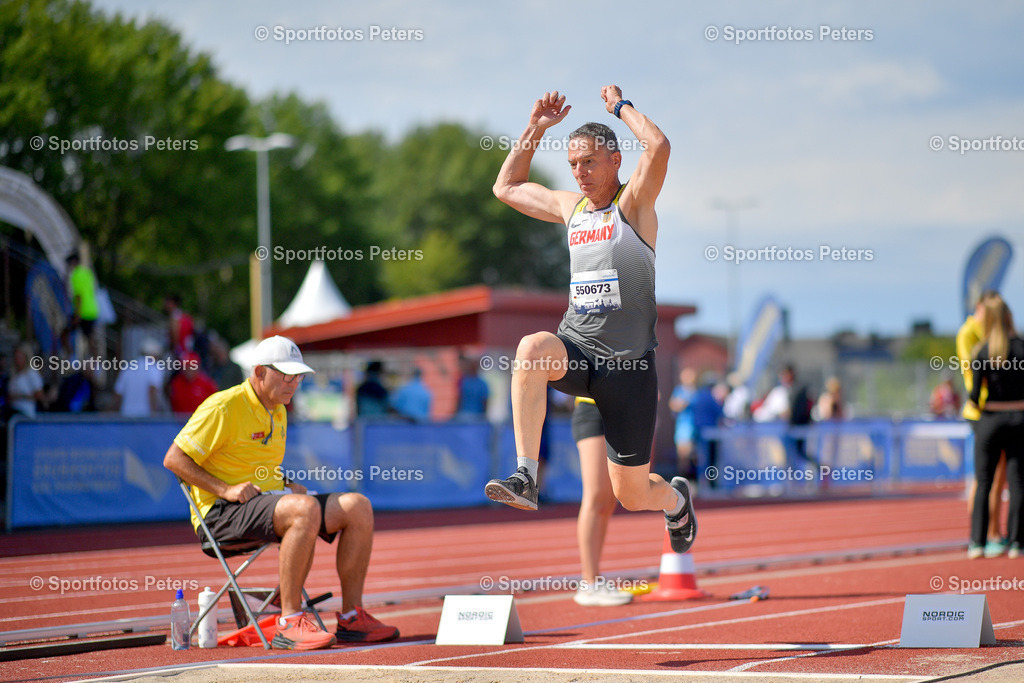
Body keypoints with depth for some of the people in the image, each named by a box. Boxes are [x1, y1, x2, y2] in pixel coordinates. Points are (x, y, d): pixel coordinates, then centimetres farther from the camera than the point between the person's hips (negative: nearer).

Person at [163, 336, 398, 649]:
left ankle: (351, 619, -6)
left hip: (269, 501, 9)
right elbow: (174, 459, -12)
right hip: (222, 514, -9)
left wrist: (287, 483, 9)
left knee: (358, 507, -6)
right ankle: (289, 625, -35)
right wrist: (226, 490, -20)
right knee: (305, 509, -37)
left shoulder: (278, 412, 17)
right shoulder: (222, 408, -11)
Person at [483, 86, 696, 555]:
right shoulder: (569, 207, 14)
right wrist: (536, 127, 20)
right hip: (576, 351, 4)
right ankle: (525, 478, -37)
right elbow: (507, 187, 28)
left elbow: (658, 146, -24)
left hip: (627, 363, -4)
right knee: (532, 348, -35)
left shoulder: (633, 203, -4)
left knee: (633, 496, 3)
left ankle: (676, 501, 43)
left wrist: (621, 106, -7)